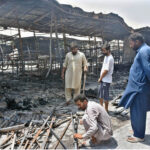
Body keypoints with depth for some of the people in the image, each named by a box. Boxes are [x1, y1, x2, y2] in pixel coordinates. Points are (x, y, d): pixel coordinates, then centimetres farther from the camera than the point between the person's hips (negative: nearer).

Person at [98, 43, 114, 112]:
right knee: (100, 92, 19)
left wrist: (100, 78, -9)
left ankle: (106, 109, 13)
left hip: (106, 80, -10)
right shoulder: (106, 56, 11)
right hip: (103, 79, 10)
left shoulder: (110, 58, -19)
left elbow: (106, 70, -20)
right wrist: (100, 78, 9)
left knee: (105, 94, -1)